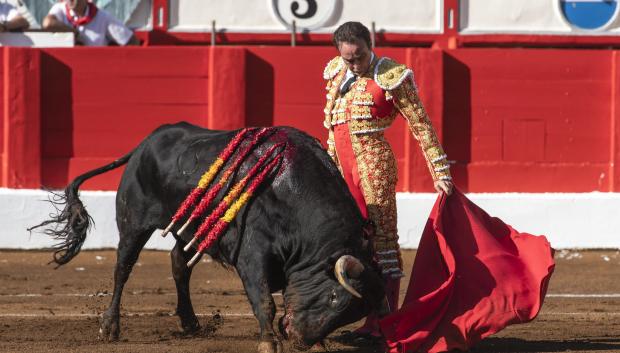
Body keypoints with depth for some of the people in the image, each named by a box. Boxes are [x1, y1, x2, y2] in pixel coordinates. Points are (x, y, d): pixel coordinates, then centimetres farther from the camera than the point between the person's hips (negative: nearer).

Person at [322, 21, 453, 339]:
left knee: (382, 240, -6)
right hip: (341, 168, 7)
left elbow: (421, 126, -6)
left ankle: (384, 322, -5)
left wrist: (440, 174, -7)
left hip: (374, 165, -7)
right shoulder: (336, 73, 10)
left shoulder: (390, 77, -8)